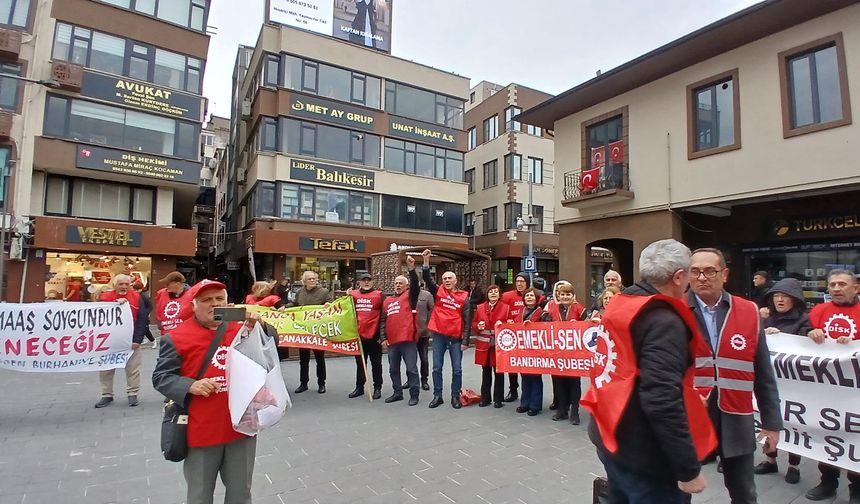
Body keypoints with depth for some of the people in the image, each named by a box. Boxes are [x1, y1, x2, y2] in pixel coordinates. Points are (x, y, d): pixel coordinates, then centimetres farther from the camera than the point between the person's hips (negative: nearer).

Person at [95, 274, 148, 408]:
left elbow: (142, 319, -5)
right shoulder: (105, 296, 2)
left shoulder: (137, 297, -1)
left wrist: (137, 339, -11)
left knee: (132, 369, 4)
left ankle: (132, 394, 15)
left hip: (131, 340, -1)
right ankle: (107, 395, 23)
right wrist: (116, 303, -23)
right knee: (106, 368, 10)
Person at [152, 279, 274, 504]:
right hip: (202, 432, -3)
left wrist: (260, 327, -13)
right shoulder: (176, 337, -7)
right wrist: (191, 386, -22)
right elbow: (160, 377, -5)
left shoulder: (241, 329, 2)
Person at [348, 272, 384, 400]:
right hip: (359, 335, 4)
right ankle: (359, 387, 27)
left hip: (374, 336, -3)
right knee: (360, 363, 15)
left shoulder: (378, 294, -3)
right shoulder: (353, 294, 7)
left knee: (376, 364, 8)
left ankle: (377, 388, 18)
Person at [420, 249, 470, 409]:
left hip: (456, 338, -1)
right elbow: (427, 279, -11)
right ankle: (437, 396, 21)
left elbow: (466, 321, -1)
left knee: (457, 369, 6)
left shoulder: (463, 297, 1)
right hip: (439, 335, 1)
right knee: (437, 368, 8)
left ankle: (455, 396, 20)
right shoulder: (438, 292, 4)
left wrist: (465, 341, -5)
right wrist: (426, 260, -23)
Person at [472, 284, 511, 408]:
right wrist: (478, 326, -11)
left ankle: (498, 399, 16)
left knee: (499, 372, 4)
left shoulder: (506, 308, 1)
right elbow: (473, 324, 11)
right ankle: (485, 398, 21)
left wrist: (502, 325, -17)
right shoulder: (480, 307, 7)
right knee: (486, 372, 10)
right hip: (484, 344, 2)